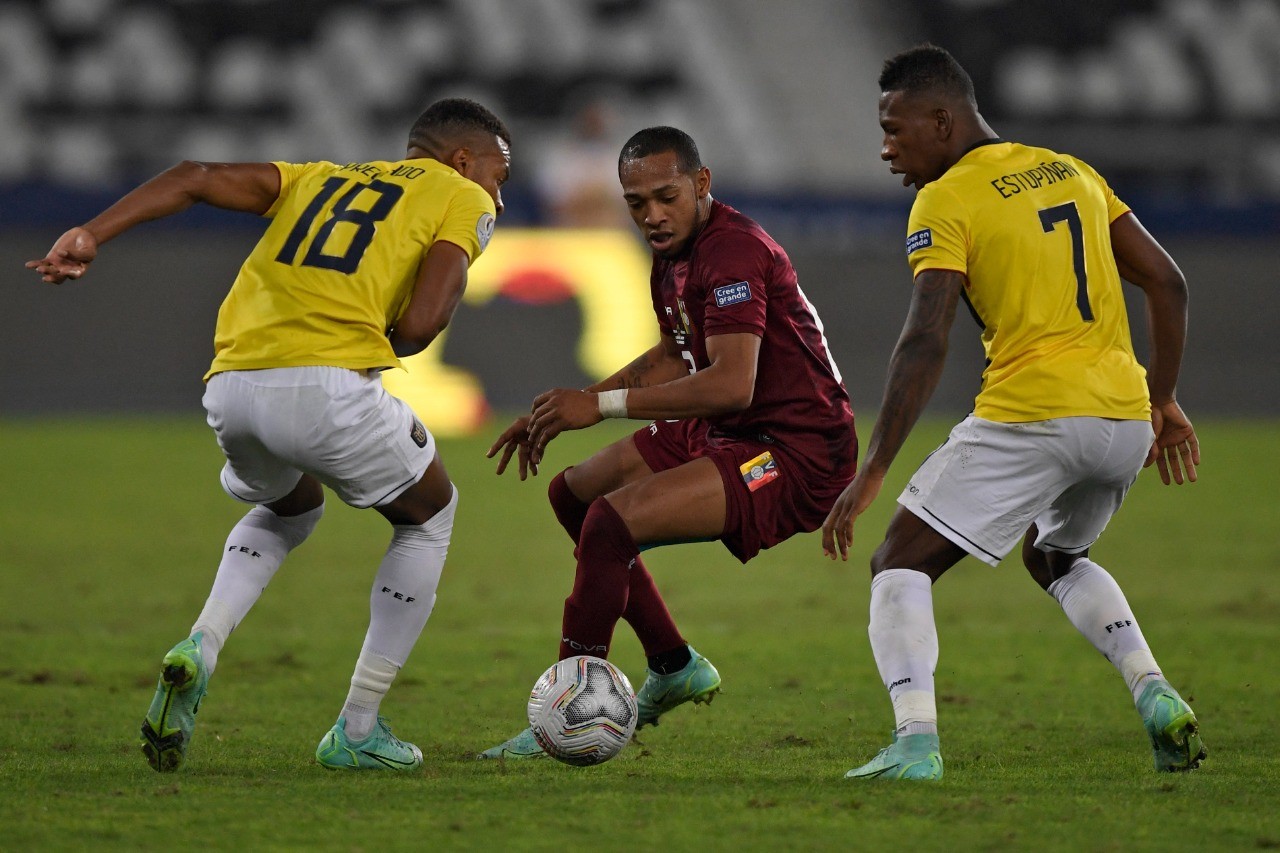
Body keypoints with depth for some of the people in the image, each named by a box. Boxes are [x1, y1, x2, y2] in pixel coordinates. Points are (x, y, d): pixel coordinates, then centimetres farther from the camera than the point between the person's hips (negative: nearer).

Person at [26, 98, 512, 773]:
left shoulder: (319, 180, 31)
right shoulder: (461, 199, 15)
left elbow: (195, 178, 16)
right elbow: (421, 322, -1)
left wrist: (91, 236, 8)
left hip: (230, 388, 5)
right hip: (328, 386, -5)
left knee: (290, 509, 36)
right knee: (428, 516, 24)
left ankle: (200, 646, 8)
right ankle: (357, 730, 19)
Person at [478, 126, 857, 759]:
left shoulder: (733, 251, -20)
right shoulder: (673, 256, 10)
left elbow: (732, 384, -31)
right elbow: (673, 358, 28)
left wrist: (603, 404, -29)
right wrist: (567, 408, 18)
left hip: (798, 455, -11)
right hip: (727, 436, 11)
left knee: (612, 521, -26)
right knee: (572, 495, 20)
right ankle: (674, 668, 27)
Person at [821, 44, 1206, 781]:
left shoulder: (946, 202, -4)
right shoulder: (1072, 173, 17)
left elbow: (926, 345, -14)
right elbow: (1168, 284, 15)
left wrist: (873, 473, -15)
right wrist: (1164, 402, 21)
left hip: (1031, 415, -7)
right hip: (1126, 421, 7)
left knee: (901, 563, 3)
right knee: (1055, 555, 32)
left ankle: (916, 740, -17)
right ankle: (1155, 694, 12)